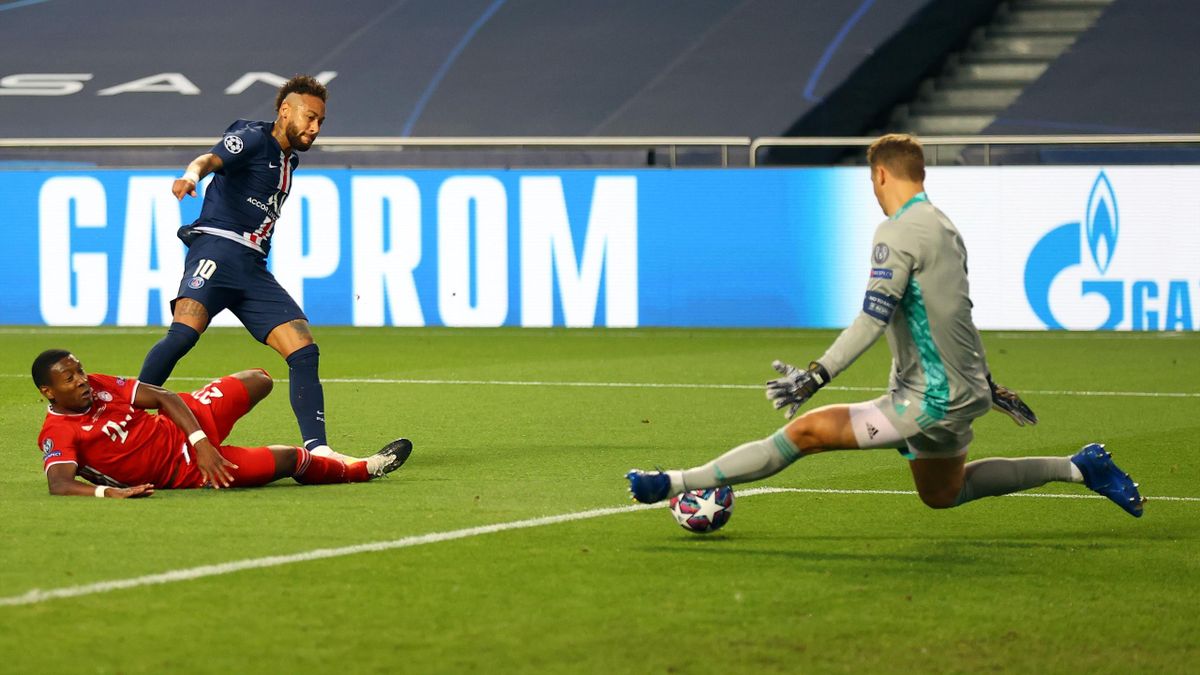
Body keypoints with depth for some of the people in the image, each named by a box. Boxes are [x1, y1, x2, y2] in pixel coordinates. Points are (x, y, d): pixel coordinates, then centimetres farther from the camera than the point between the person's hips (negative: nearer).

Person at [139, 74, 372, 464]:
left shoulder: (289, 159, 24)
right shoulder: (253, 139, 0)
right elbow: (212, 159, -21)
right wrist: (192, 174, -41)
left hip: (253, 266, 8)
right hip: (217, 247, -8)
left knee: (304, 350, -5)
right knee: (184, 331, -29)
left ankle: (316, 448, -6)